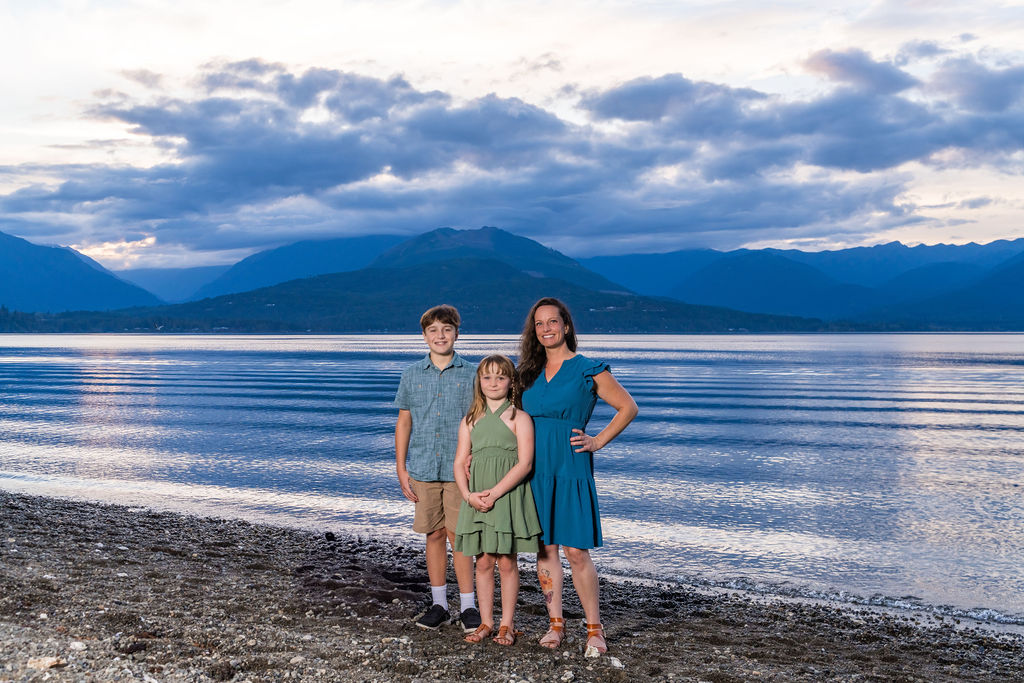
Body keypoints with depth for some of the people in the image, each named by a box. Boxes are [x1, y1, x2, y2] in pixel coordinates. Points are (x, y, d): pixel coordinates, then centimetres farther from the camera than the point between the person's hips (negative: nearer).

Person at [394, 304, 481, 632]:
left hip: (459, 469, -2)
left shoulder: (470, 375, 2)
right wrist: (401, 469, 5)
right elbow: (403, 422, 10)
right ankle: (439, 605, 19)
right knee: (434, 535, 8)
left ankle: (468, 607, 8)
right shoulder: (412, 375, 8)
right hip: (423, 469, 2)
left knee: (459, 536, -2)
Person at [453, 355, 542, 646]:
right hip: (476, 499, 4)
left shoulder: (519, 418, -2)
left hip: (509, 497, -4)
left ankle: (507, 625, 12)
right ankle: (486, 622, 18)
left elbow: (524, 463, -11)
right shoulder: (470, 420, 11)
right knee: (483, 562, 7)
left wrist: (494, 493, -18)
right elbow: (460, 463, 8)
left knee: (507, 562, 2)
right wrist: (468, 495, -10)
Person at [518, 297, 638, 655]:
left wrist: (597, 441, -3)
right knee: (545, 549, 7)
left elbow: (628, 407, 3)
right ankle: (555, 623, 18)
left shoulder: (588, 370, -2)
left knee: (576, 551, -7)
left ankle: (594, 630, 4)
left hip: (571, 468, -4)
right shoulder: (529, 372, 11)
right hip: (535, 470, 5)